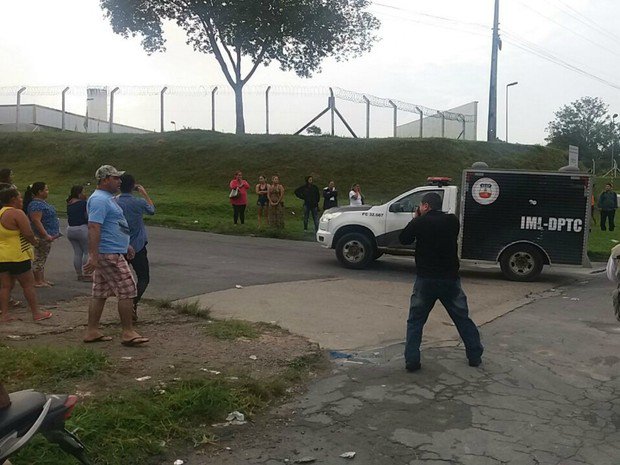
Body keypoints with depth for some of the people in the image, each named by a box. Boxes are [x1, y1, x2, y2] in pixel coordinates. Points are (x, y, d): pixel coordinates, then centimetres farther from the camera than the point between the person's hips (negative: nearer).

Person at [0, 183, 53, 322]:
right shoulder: (17, 213, -16)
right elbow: (28, 234, -20)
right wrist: (33, 241, 1)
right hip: (17, 256, -8)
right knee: (28, 285, 3)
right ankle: (36, 313, 10)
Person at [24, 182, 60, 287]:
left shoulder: (42, 202, 13)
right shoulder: (36, 204, -18)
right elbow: (36, 221, -26)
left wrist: (52, 234, 22)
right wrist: (46, 235, -29)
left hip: (47, 236, 10)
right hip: (42, 236, -10)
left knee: (42, 259, 15)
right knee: (39, 259, -4)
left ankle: (42, 280, 22)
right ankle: (37, 281, 1)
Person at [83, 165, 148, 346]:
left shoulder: (108, 198, 19)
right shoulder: (99, 199, -15)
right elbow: (93, 227, -24)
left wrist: (126, 246, 30)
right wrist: (93, 256, -30)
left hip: (110, 253, 11)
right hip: (109, 255, -11)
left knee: (100, 294, 12)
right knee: (127, 291, -7)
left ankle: (92, 332, 17)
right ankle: (128, 333, -1)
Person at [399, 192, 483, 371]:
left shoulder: (420, 222, -8)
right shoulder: (453, 221, 0)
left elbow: (403, 239, 6)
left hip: (426, 279, -2)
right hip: (450, 279, 2)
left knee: (415, 321, 10)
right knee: (463, 319, 16)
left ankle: (412, 360, 4)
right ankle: (475, 356, 22)